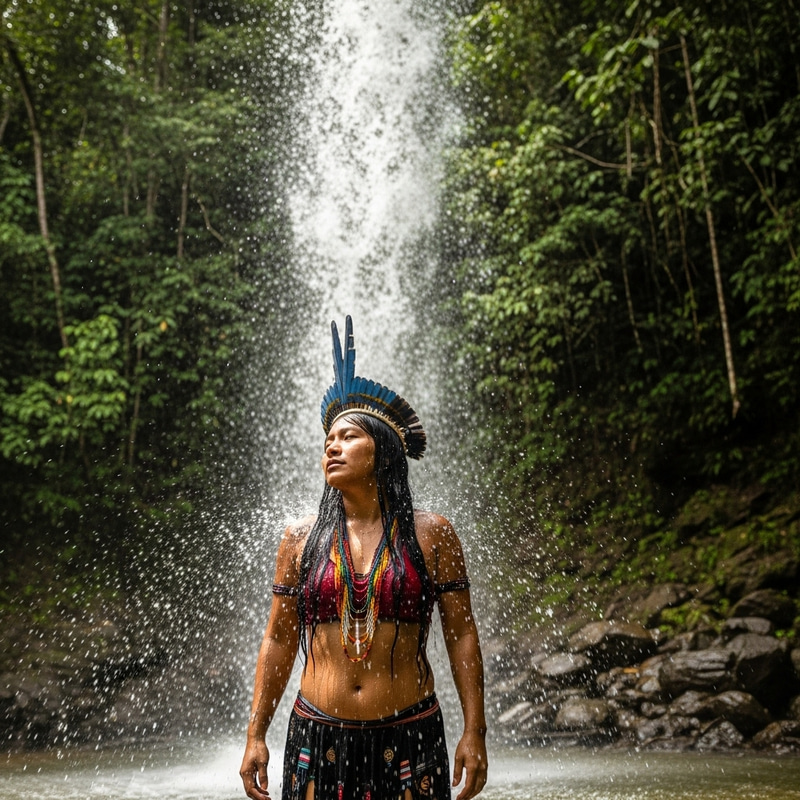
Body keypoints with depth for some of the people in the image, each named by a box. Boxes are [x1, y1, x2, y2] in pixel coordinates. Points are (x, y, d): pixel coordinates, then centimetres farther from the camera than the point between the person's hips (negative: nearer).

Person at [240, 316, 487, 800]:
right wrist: (256, 736, 7)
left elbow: (462, 636, 1)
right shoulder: (302, 539, 5)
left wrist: (474, 732, -3)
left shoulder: (431, 535, 0)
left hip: (409, 739, -1)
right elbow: (279, 641, 9)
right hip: (318, 740, 2)